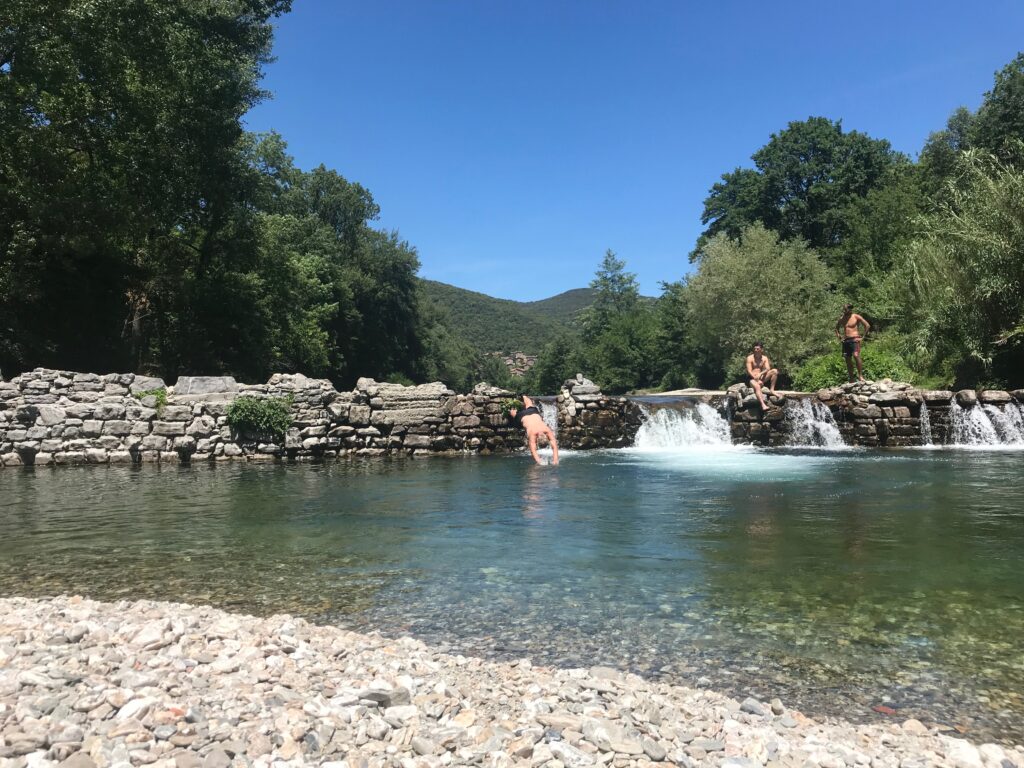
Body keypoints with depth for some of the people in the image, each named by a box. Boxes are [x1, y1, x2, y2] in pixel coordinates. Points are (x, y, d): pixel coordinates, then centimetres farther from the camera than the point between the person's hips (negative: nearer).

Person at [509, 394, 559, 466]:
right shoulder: (532, 433, -45)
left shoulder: (547, 430, -40)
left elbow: (554, 446, -39)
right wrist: (540, 462, -59)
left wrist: (555, 460, -49)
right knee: (512, 412, 30)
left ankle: (523, 396, 66)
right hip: (522, 416, -3)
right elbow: (533, 451, -47)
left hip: (534, 412, 4)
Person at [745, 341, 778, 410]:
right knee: (757, 386, -38)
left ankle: (771, 390, -14)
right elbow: (749, 371, -12)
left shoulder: (765, 358, 10)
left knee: (775, 371, -14)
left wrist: (760, 374, -26)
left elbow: (768, 369, -5)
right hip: (752, 379, -4)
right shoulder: (750, 358, -2)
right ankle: (763, 405, -55)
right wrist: (757, 380, -23)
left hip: (762, 378, 5)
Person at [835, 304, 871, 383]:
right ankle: (851, 380, 8)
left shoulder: (856, 317, -3)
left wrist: (863, 337, -7)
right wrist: (838, 336, 16)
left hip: (854, 340, -5)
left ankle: (860, 375, -23)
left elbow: (867, 325, -4)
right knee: (848, 360, 3)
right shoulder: (841, 319, 12)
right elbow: (837, 327, 31)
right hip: (845, 341, 5)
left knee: (856, 355, -27)